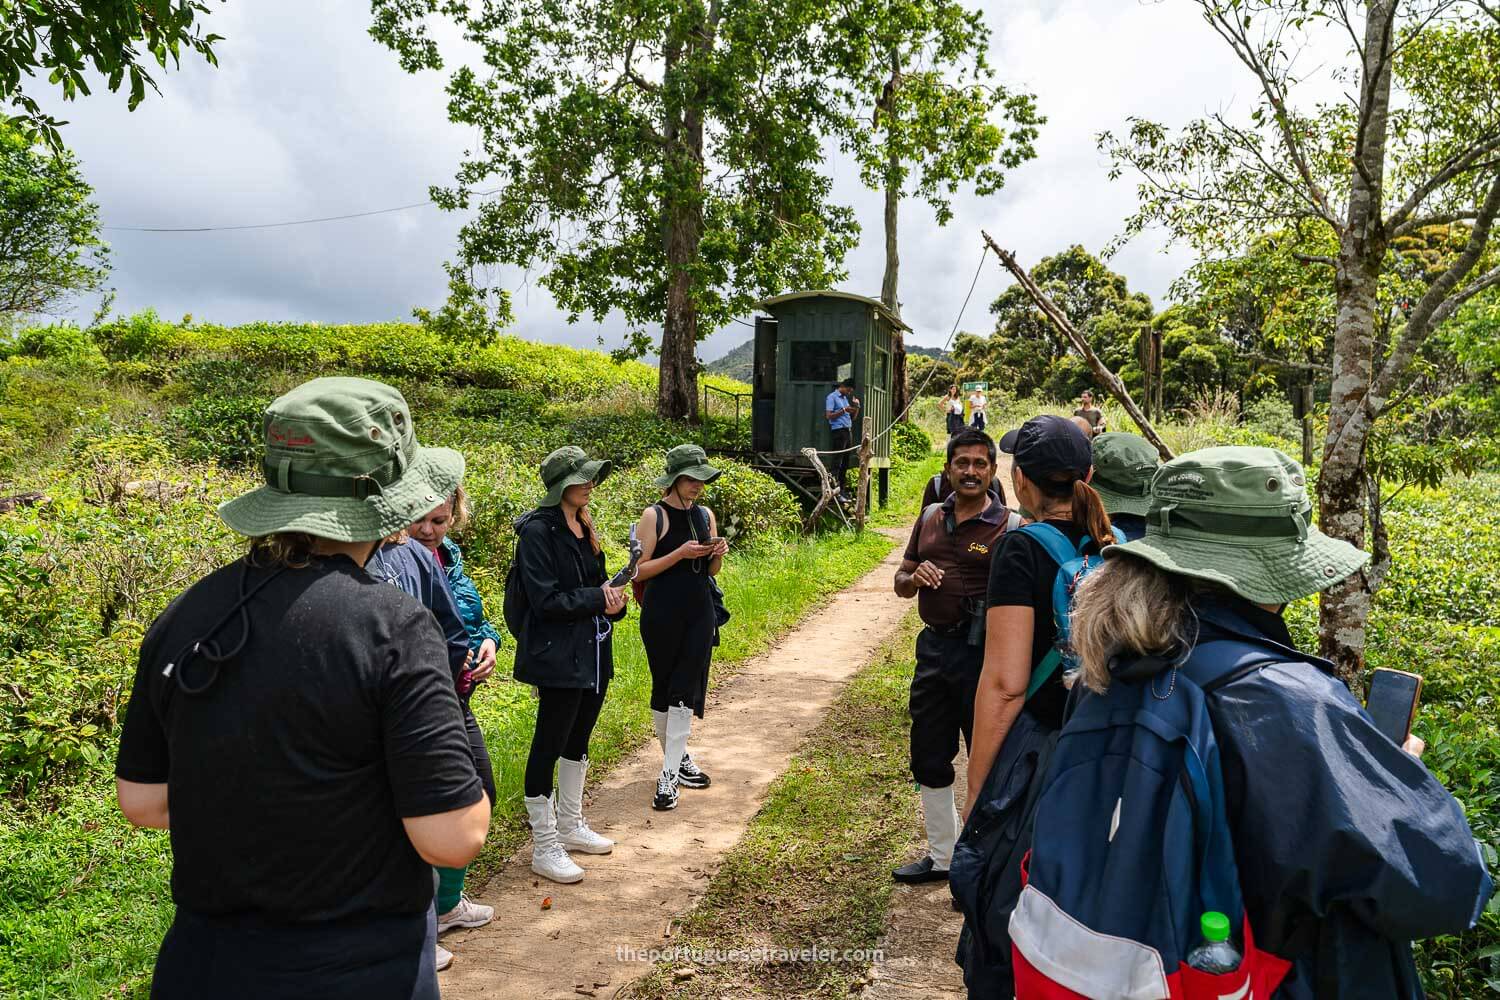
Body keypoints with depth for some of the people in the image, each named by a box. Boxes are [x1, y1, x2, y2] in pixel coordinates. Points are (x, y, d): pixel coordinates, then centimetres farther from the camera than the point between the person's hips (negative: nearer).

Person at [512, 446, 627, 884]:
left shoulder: (584, 527, 10)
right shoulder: (538, 531, -15)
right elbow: (547, 601, -19)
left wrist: (612, 600, -4)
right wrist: (598, 598, -17)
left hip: (594, 653, 9)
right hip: (558, 657, -9)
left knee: (578, 741, 19)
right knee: (548, 745, 1)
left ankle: (570, 826, 35)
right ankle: (545, 846, 13)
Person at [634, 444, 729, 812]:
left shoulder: (706, 515, 9)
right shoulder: (654, 516, -7)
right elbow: (639, 571, -10)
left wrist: (717, 555, -6)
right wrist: (681, 553, -20)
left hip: (699, 613, 4)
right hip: (662, 614, -4)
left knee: (685, 691, -1)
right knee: (663, 688, 8)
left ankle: (670, 774, 3)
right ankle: (676, 756, 27)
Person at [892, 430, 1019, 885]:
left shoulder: (1009, 526, -8)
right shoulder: (931, 517, 9)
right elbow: (901, 582, 16)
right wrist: (914, 578, -6)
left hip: (982, 652, -6)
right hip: (934, 646, 6)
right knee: (928, 758, 16)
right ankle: (942, 855, 34)